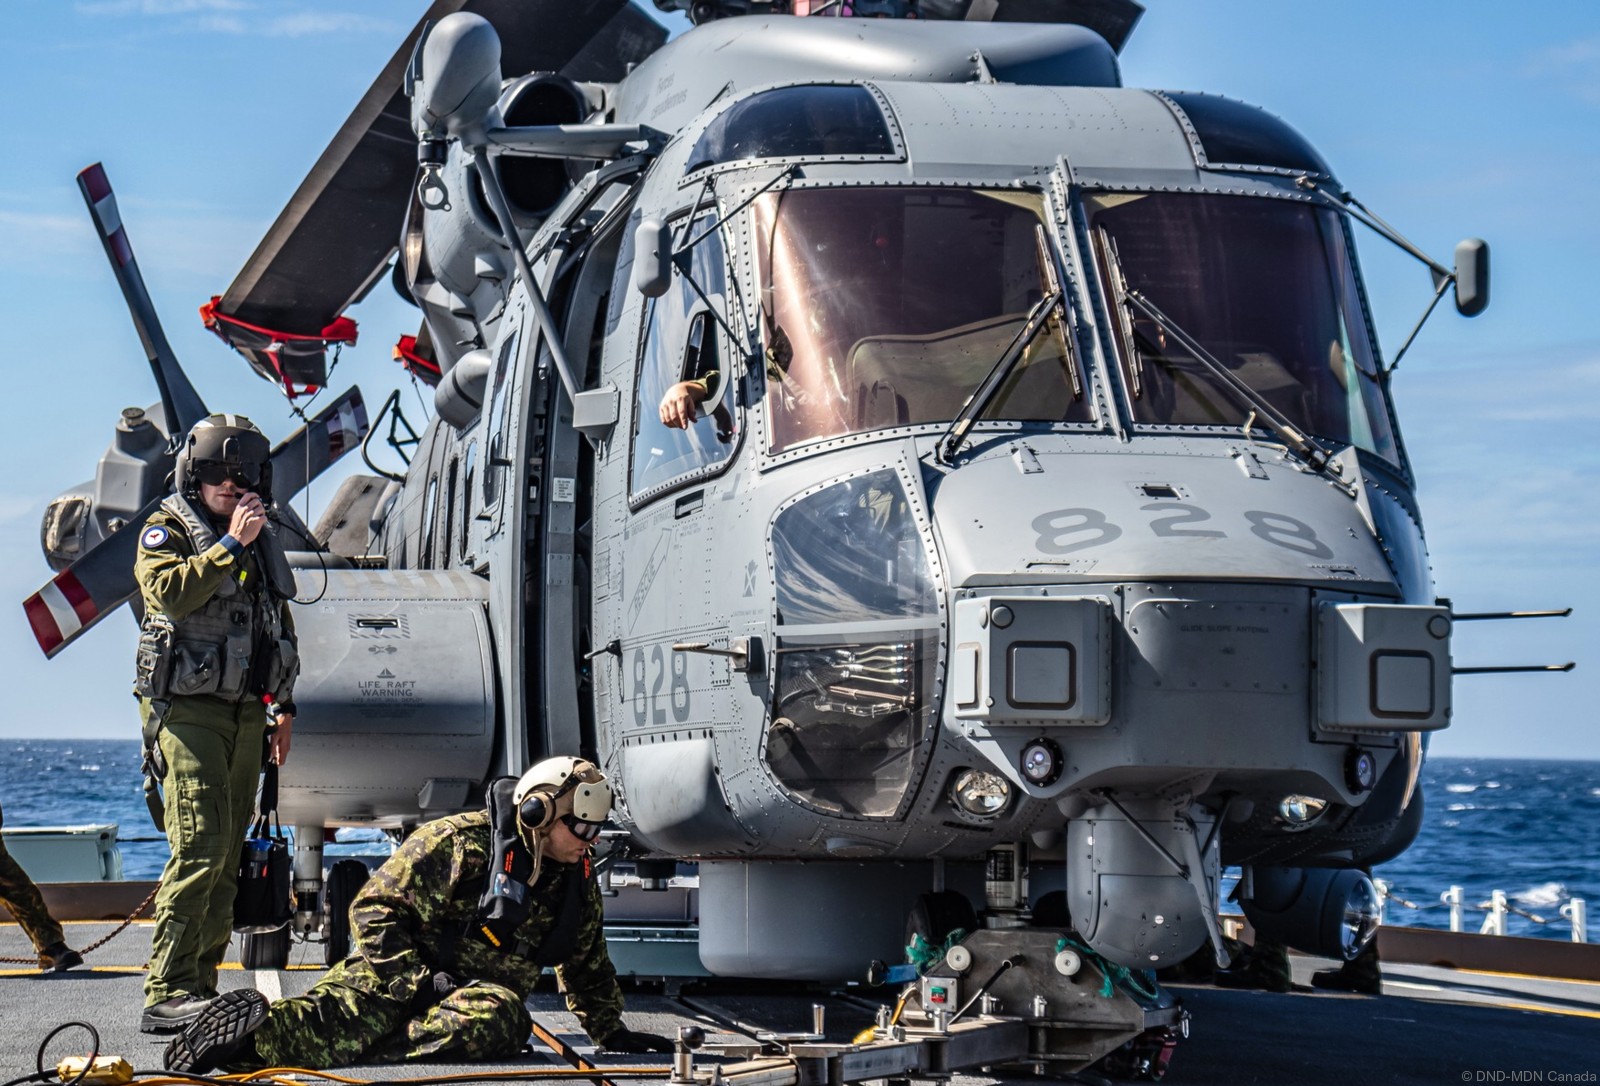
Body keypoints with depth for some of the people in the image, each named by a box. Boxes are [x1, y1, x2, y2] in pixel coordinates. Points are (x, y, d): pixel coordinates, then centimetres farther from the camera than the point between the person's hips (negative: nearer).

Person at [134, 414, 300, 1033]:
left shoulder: (262, 541, 19)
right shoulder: (167, 531, -1)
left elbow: (281, 625, 27)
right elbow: (169, 591, -22)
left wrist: (284, 705, 23)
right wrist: (230, 545, -19)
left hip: (246, 714, 7)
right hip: (188, 709, -7)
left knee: (229, 854, 6)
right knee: (200, 845, -18)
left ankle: (201, 983, 11)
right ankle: (166, 995, -20)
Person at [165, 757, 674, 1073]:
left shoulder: (578, 881, 15)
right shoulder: (457, 843, -5)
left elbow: (588, 965, 31)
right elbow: (375, 909, -7)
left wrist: (610, 1031, 31)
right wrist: (418, 981, -16)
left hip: (484, 990, 3)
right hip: (399, 974, -3)